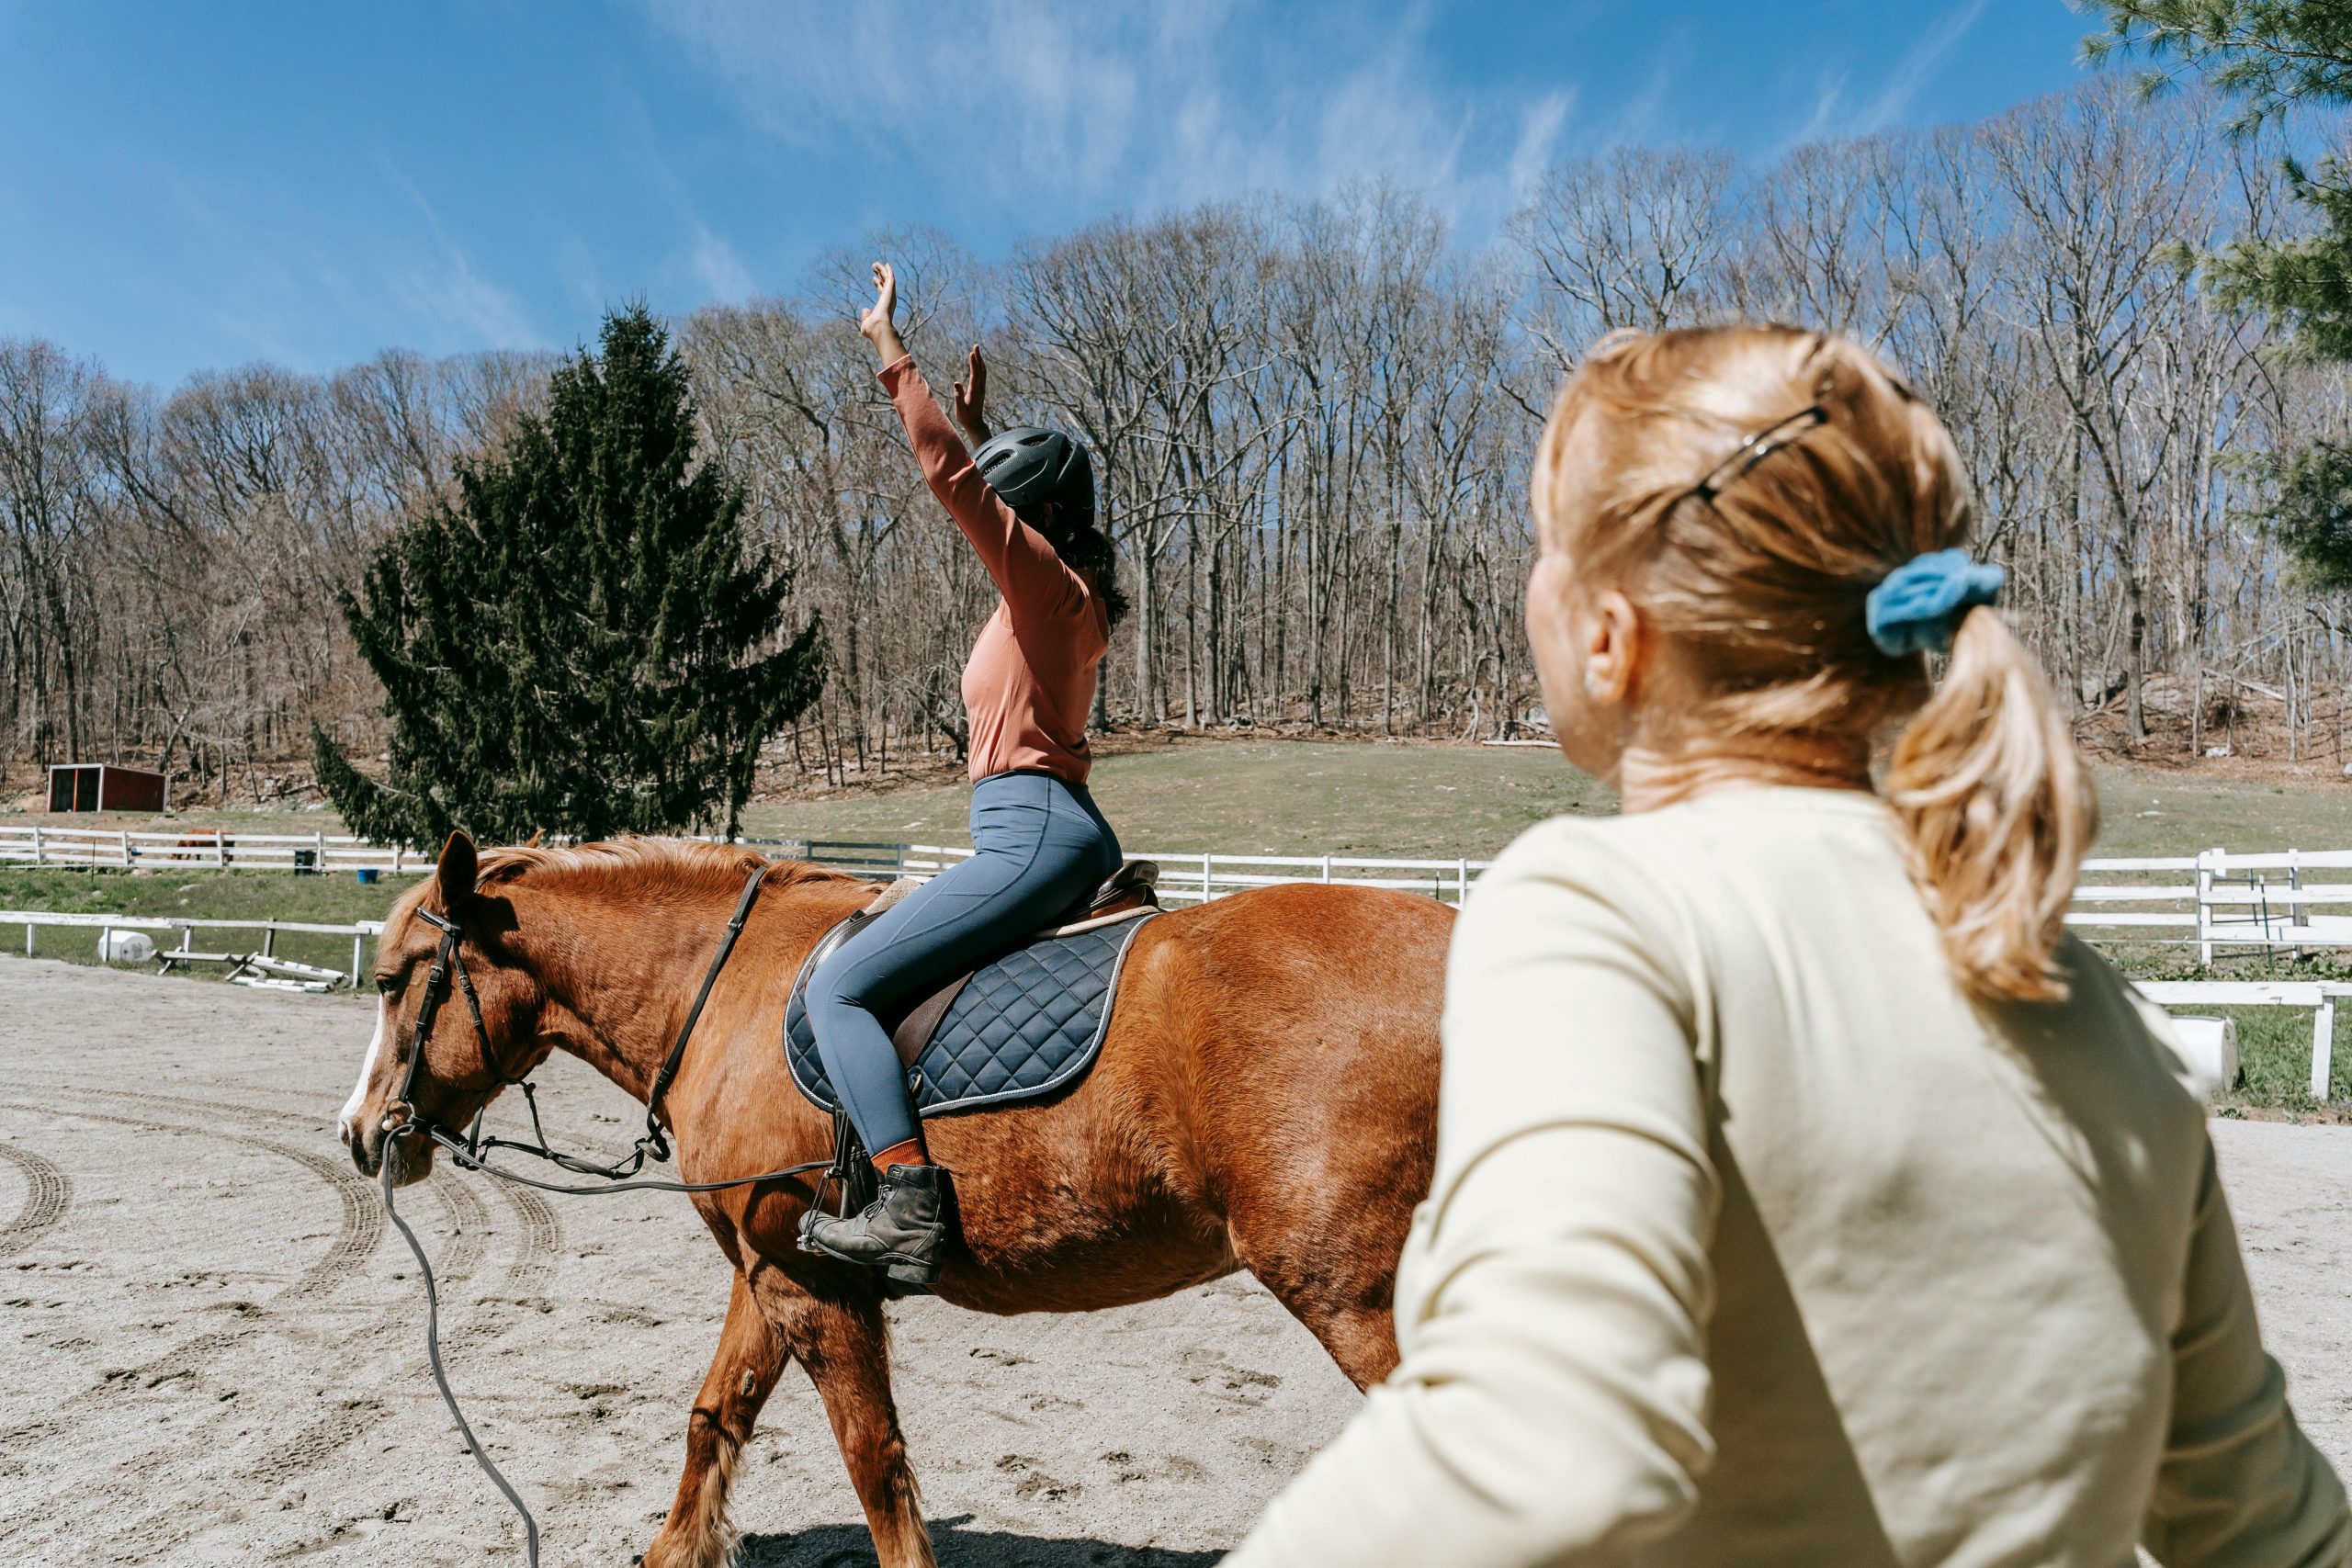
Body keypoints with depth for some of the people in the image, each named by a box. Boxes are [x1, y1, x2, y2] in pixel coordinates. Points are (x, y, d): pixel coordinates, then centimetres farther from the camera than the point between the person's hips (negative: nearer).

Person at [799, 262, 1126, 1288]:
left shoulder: (1045, 577, -9)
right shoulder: (1060, 589, 16)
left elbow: (950, 475, -17)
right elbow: (975, 485, 38)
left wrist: (889, 347, -11)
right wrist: (980, 422, 37)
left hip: (1033, 835, -11)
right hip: (1062, 834, 11)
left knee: (837, 988, -15)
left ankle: (910, 1210, -24)